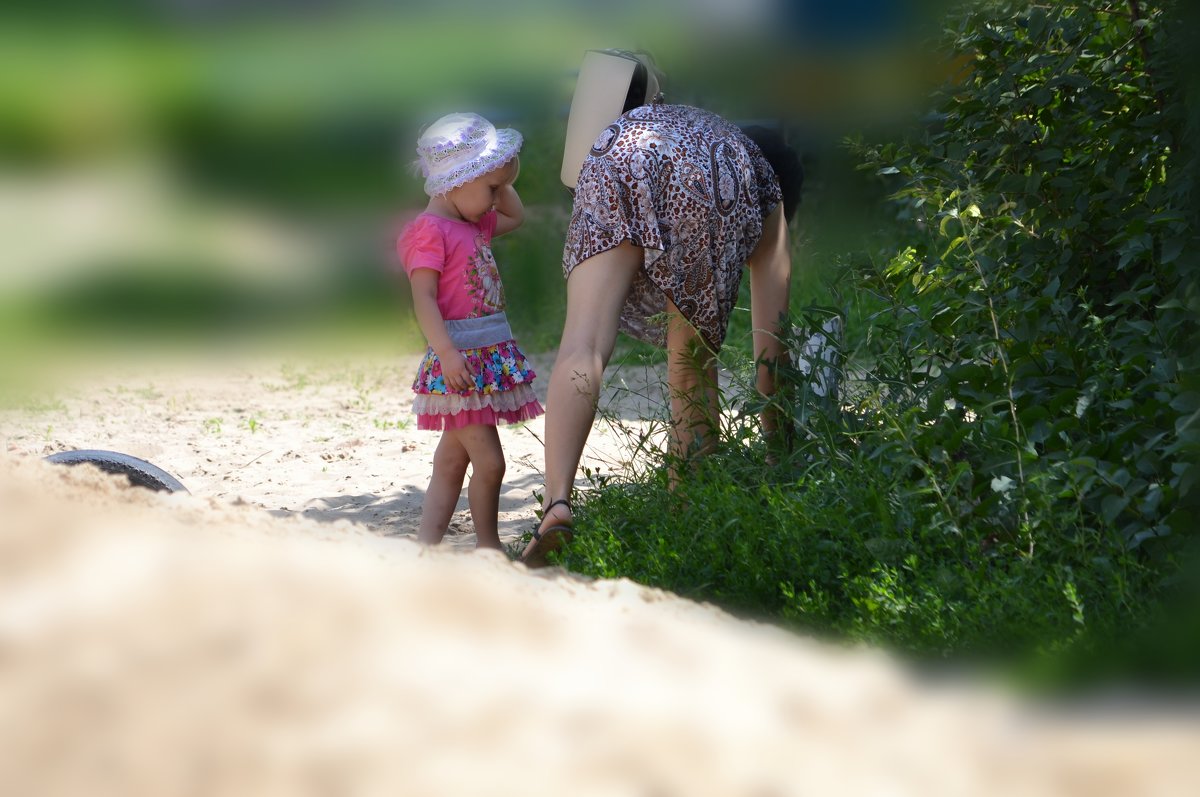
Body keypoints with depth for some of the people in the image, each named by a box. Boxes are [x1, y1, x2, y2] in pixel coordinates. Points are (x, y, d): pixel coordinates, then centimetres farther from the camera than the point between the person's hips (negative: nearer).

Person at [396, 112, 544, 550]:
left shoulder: (473, 226, 16)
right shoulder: (429, 230, -12)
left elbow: (516, 216, 34)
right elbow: (424, 298, -19)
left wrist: (501, 178, 18)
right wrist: (446, 351, -27)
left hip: (488, 360, 10)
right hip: (459, 359, -10)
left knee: (451, 464, 9)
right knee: (489, 462, -7)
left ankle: (426, 550, 11)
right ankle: (488, 547, 7)